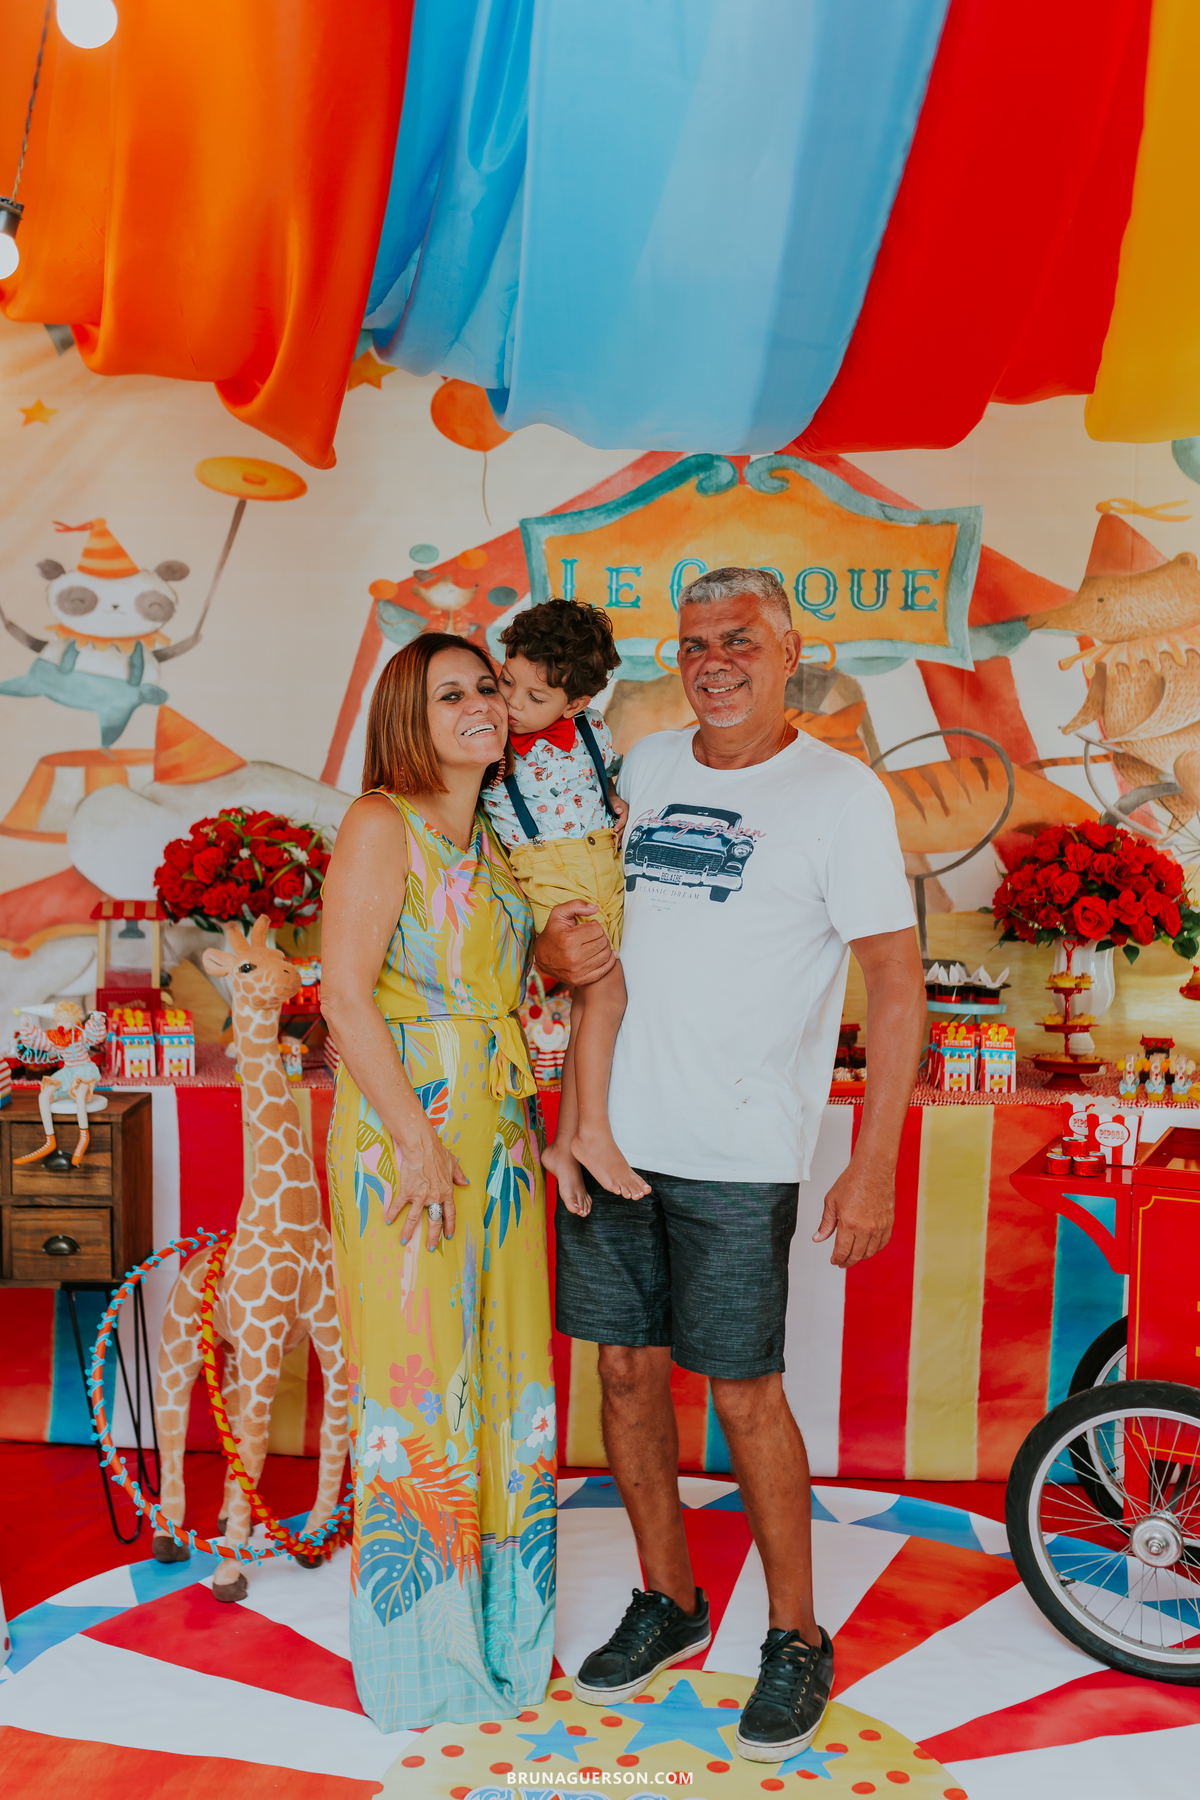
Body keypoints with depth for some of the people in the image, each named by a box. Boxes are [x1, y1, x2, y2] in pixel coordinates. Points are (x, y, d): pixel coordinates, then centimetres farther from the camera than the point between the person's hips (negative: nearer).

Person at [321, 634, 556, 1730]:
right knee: (417, 1382, 3)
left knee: (506, 1376, 14)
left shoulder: (493, 838, 14)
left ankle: (500, 1624, 33)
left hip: (500, 1134, 8)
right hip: (405, 1133, -7)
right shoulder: (382, 823, -9)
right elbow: (345, 993, -17)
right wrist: (419, 1142, -19)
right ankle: (421, 1650, 23)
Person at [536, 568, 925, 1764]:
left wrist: (874, 1165, -13)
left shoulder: (840, 792, -5)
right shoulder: (645, 766, 10)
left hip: (738, 1156, -5)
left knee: (743, 1394, 3)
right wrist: (554, 949, -2)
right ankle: (667, 1602, 34)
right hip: (610, 1129, 5)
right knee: (625, 1367, 13)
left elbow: (896, 984, -7)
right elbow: (580, 897, 22)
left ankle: (796, 1640, 26)